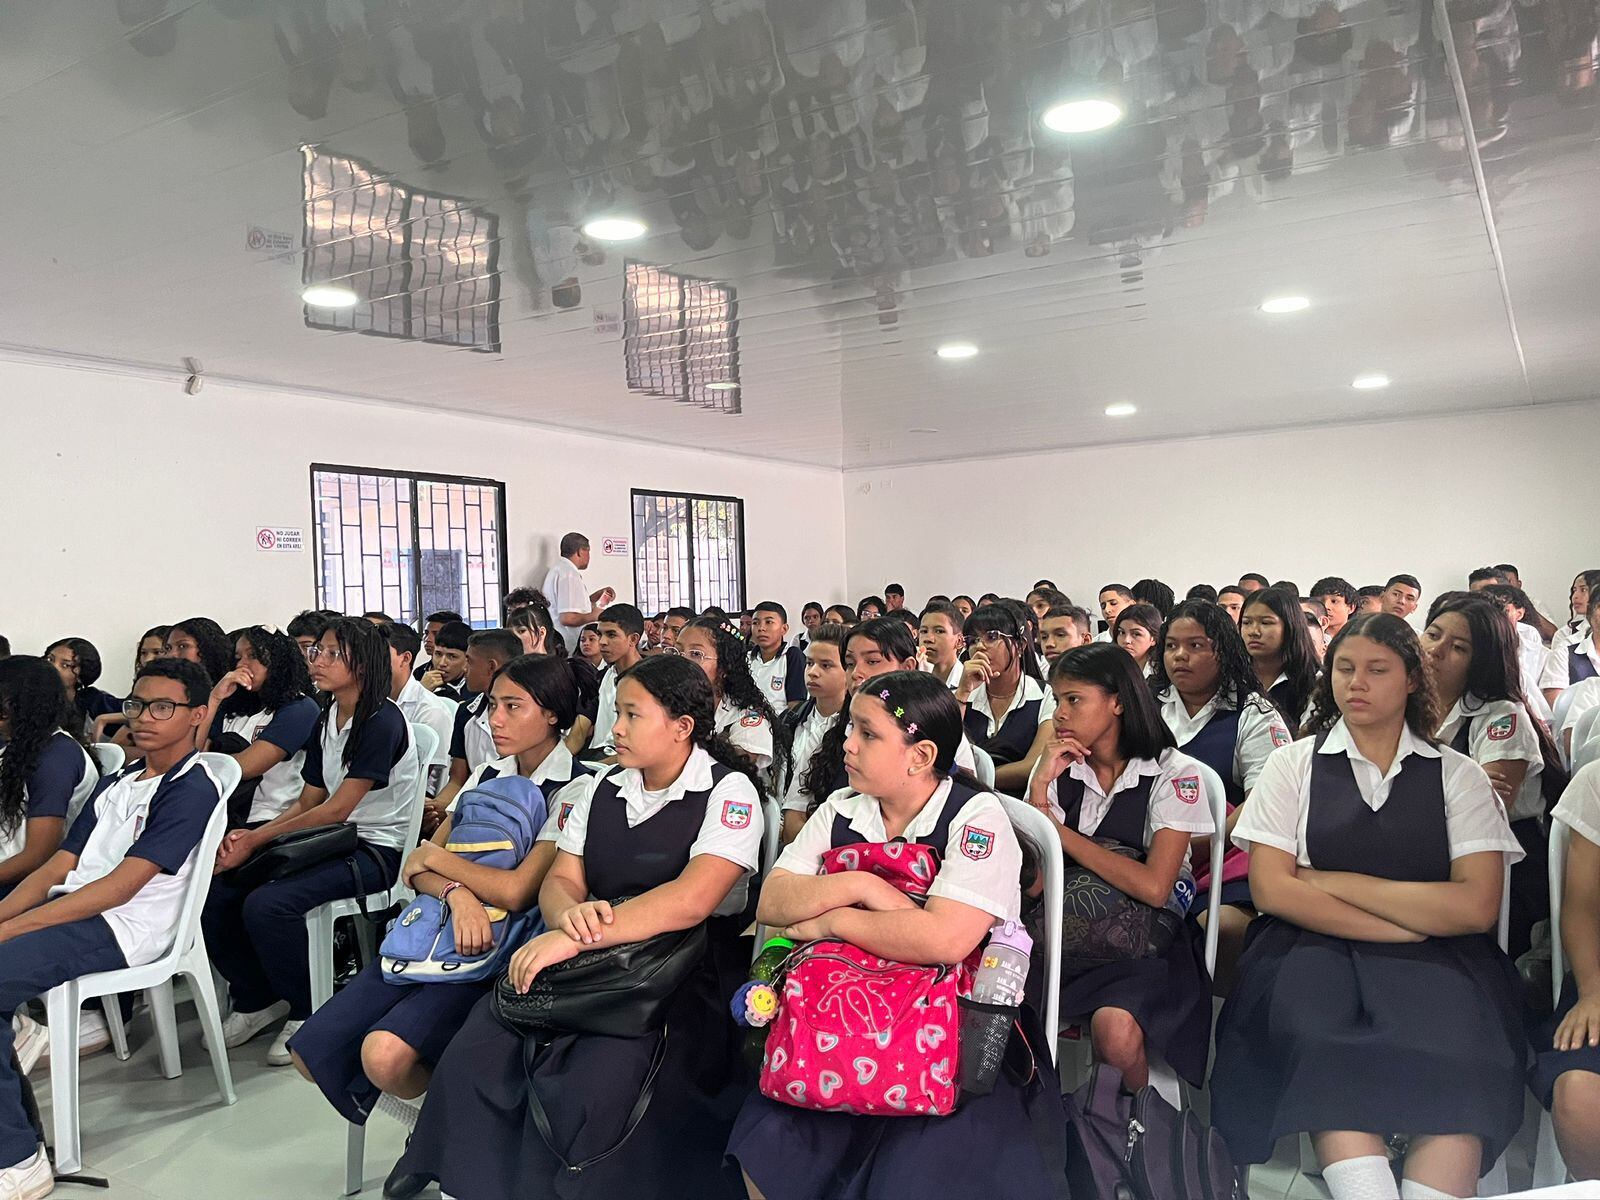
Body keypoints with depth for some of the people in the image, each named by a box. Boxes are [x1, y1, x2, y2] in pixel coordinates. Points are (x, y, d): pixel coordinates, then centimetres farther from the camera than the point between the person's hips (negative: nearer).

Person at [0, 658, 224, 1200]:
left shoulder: (192, 789, -6)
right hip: (70, 911, 8)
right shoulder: (117, 782, 21)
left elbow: (120, 887, -14)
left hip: (122, 928, -8)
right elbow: (58, 867, 14)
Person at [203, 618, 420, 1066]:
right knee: (216, 893, -7)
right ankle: (256, 1001, 13)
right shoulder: (326, 720, 11)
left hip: (374, 848, -8)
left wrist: (256, 840, -15)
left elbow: (337, 809, -18)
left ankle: (305, 1015, -5)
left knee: (266, 904, -28)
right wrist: (251, 837, -6)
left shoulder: (382, 722, -16)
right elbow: (307, 801, 11)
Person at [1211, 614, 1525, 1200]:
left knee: (1457, 1058, -32)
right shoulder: (1293, 764, 11)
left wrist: (1335, 881, -5)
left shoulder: (1458, 774, 13)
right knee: (1323, 1050, -33)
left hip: (1435, 957, 1)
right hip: (1314, 947, 0)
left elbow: (1476, 906, -1)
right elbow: (1271, 889, -1)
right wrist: (1404, 924, -7)